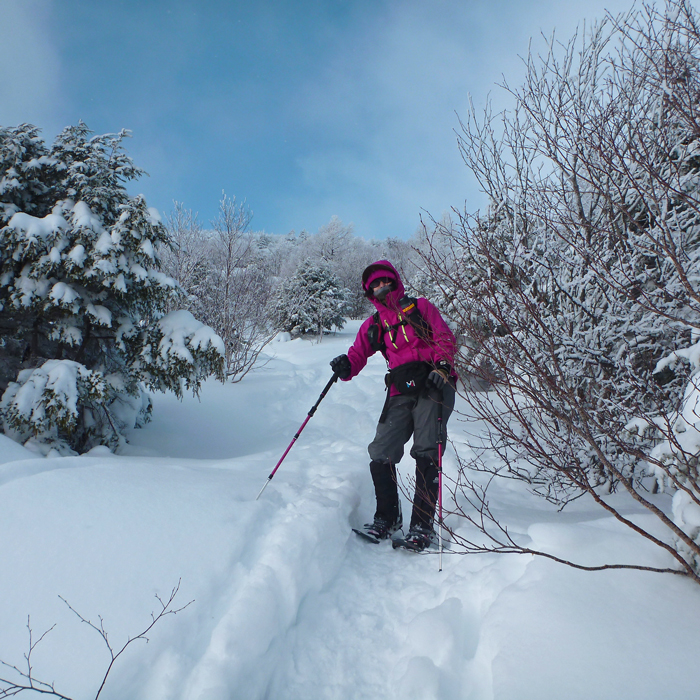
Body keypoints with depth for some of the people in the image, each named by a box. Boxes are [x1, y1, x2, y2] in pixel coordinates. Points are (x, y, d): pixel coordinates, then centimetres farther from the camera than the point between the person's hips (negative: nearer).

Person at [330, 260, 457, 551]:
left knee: (426, 453, -13)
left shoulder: (420, 308, 12)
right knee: (381, 454, -7)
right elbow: (358, 353, 14)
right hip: (400, 393, 3)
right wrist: (345, 366, -10)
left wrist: (442, 365, -16)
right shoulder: (373, 325, 20)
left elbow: (445, 338, 3)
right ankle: (388, 518, 12)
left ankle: (422, 525, -3)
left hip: (433, 387, -3)